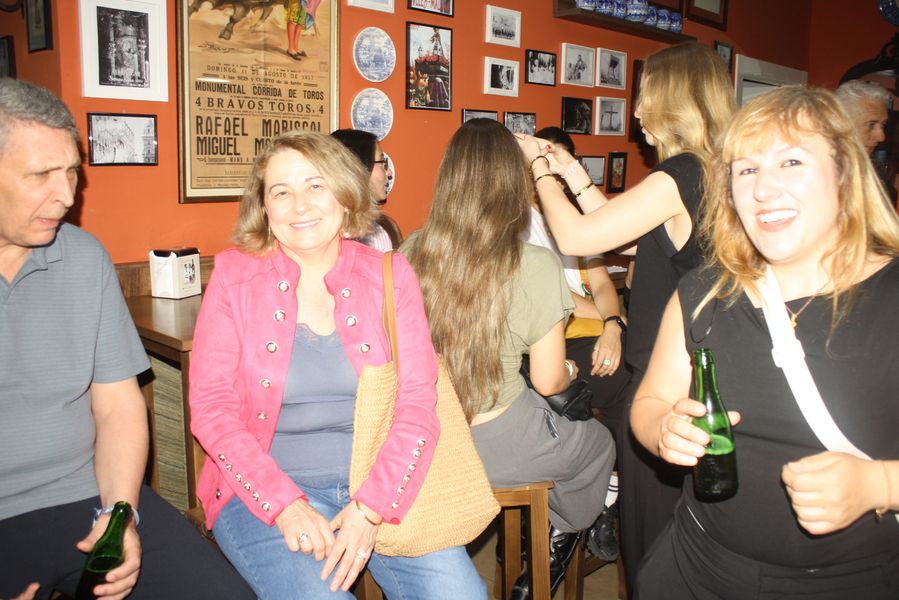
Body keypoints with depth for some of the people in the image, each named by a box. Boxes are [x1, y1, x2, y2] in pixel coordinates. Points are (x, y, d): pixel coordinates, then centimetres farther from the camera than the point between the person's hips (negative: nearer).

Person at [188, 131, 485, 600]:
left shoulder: (390, 276, 2)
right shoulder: (234, 275, 0)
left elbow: (417, 403, -3)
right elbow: (212, 407, -5)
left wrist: (371, 507, -16)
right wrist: (285, 504, -16)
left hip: (378, 485, 2)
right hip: (264, 490, -1)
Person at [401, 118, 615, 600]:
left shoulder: (411, 251, -7)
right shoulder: (536, 266, -18)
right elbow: (548, 382, -10)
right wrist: (569, 370, 15)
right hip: (497, 447, -5)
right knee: (600, 442, 26)